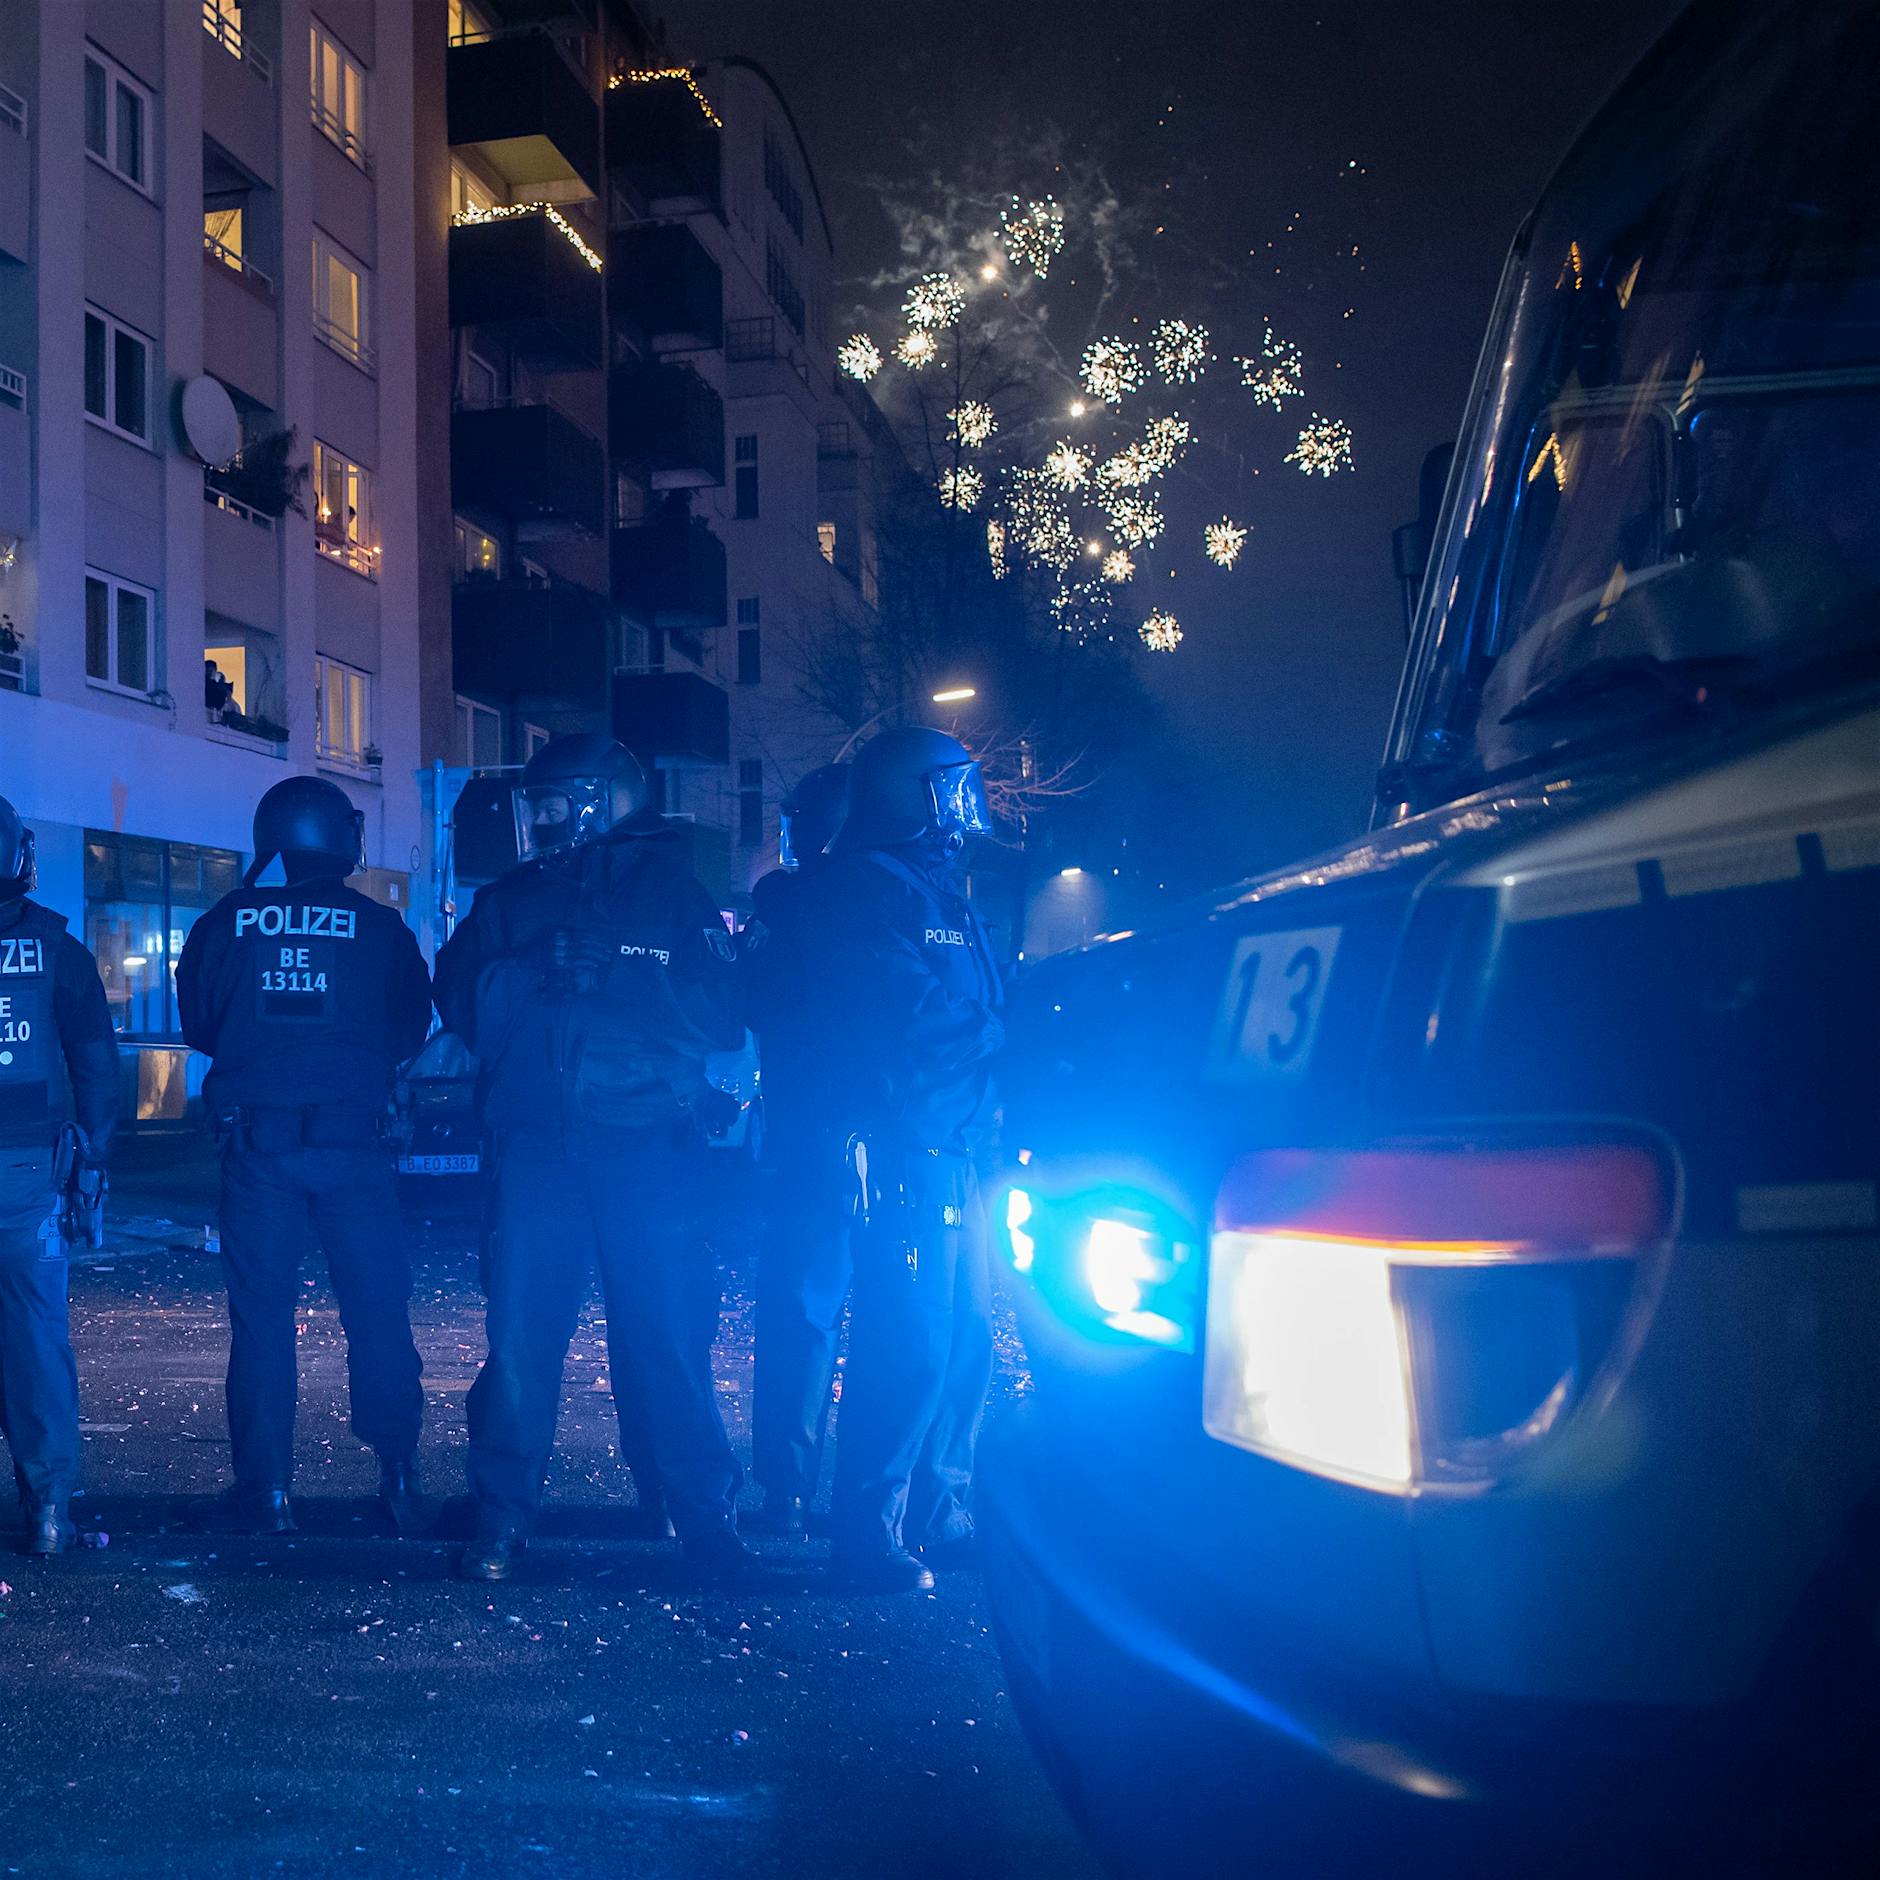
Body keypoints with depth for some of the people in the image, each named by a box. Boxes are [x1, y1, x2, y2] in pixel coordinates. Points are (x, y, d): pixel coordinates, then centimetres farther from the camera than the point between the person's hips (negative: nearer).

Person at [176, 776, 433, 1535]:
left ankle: (265, 1490, 8)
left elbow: (198, 1025, 10)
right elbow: (410, 1031, 7)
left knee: (261, 1316, 7)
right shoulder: (380, 928, -1)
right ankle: (400, 1478, 8)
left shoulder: (223, 924, 1)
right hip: (353, 1141, 0)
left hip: (256, 1144, 1)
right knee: (378, 1311, 8)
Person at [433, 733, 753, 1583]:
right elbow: (460, 1001, 6)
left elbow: (724, 1011, -3)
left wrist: (612, 973, -12)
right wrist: (537, 967, -10)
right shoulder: (510, 898, 19)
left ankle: (705, 1514, 8)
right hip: (540, 1142, 2)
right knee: (521, 1328, -2)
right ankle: (502, 1514, 9)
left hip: (651, 1143, -2)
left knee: (668, 1329, -2)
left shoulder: (673, 891, 9)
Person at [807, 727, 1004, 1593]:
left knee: (965, 1341, 12)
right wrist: (1000, 1031, -6)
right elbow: (917, 1019, -17)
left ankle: (942, 1514, 23)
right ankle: (871, 1532, 0)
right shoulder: (875, 888, -9)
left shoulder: (940, 888, 21)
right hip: (903, 1153, -9)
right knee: (910, 1348, -9)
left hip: (957, 1152, 9)